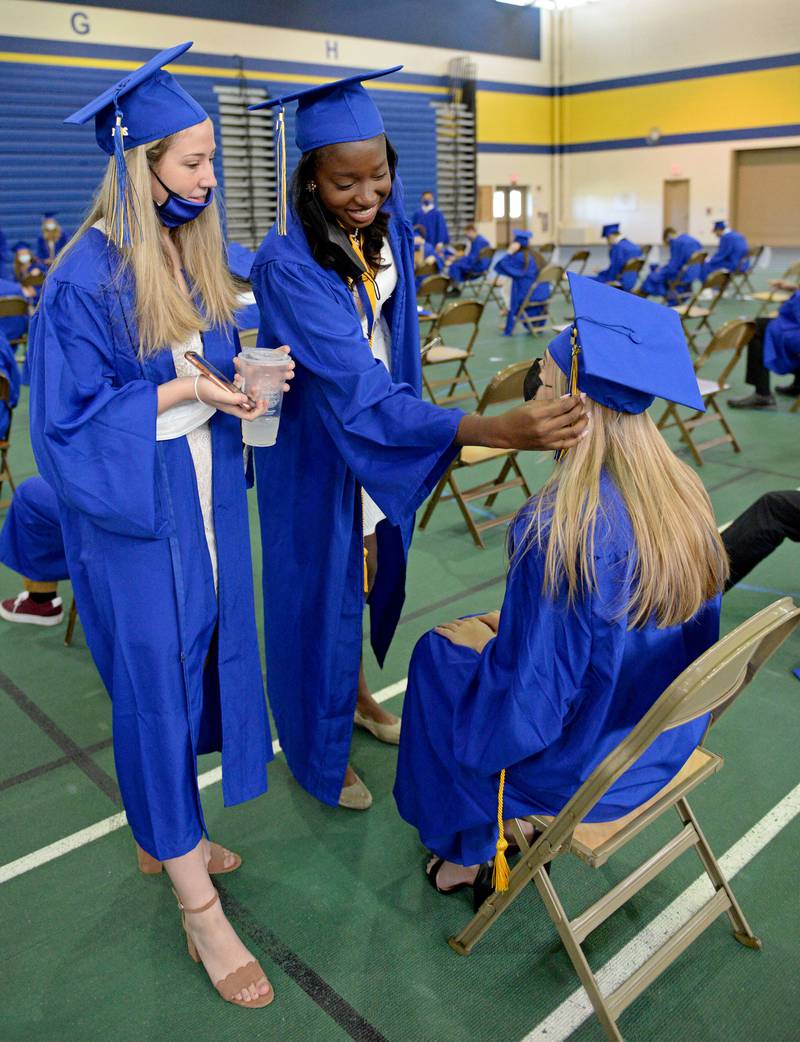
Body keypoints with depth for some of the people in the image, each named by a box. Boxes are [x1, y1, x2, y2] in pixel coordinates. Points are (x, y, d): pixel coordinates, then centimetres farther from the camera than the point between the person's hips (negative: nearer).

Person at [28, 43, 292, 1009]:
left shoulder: (197, 257, 7)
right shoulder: (87, 277, -16)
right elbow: (68, 418, -16)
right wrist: (185, 392, -20)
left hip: (206, 503, 7)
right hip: (135, 517, -7)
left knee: (195, 663, 16)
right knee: (156, 683, 2)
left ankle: (165, 832, 39)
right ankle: (199, 911, 16)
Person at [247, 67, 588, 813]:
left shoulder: (387, 226, -8)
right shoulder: (287, 264, -30)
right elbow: (355, 392, -39)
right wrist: (490, 430, -50)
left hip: (381, 432, 7)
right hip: (317, 451, -6)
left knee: (372, 568, 21)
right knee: (322, 580, 8)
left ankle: (355, 691, 48)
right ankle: (321, 749, 30)